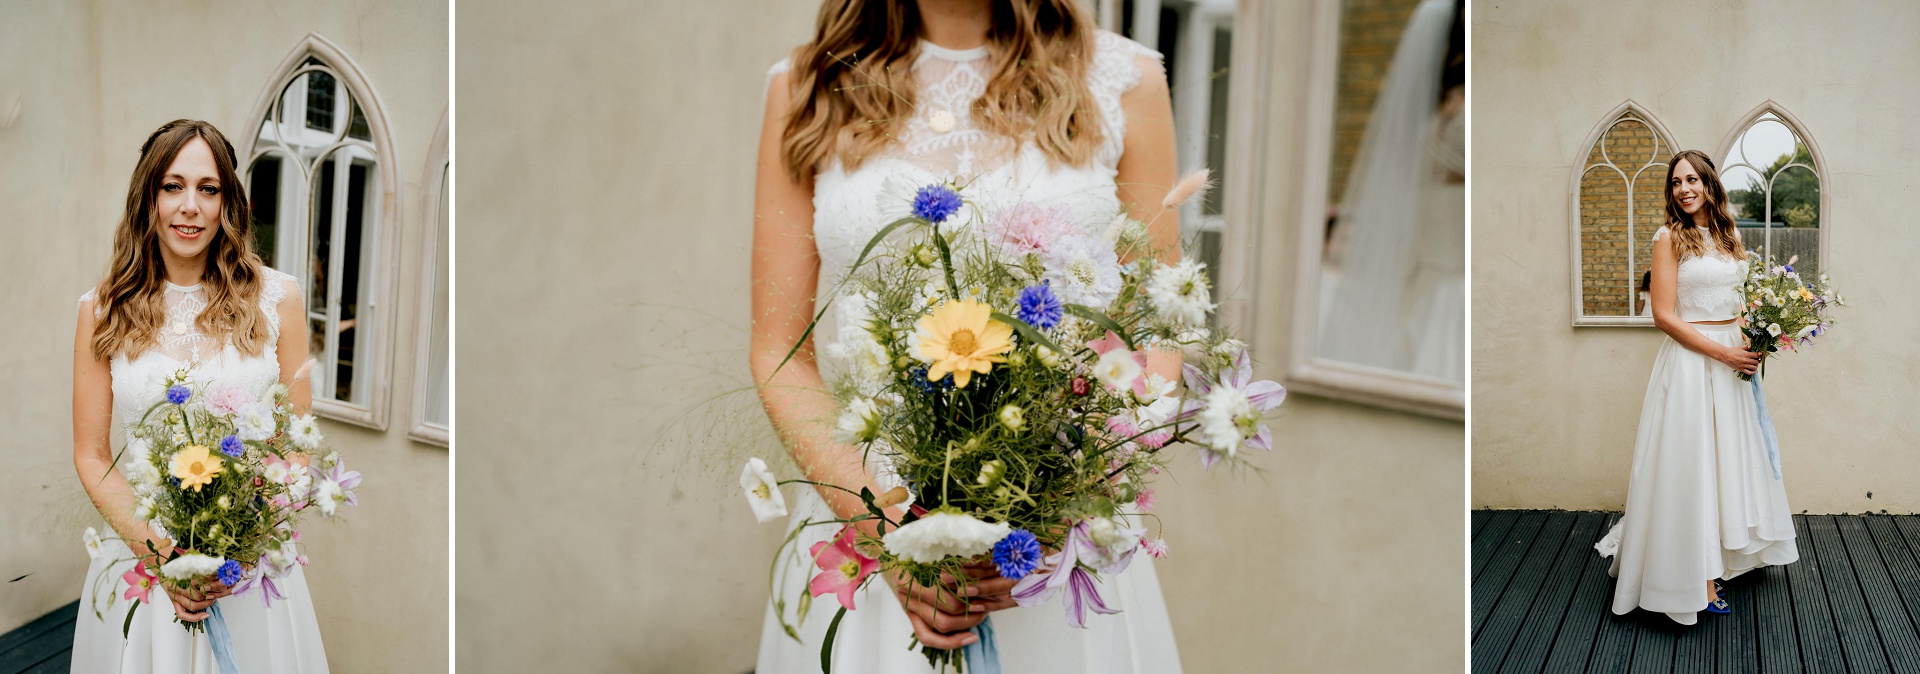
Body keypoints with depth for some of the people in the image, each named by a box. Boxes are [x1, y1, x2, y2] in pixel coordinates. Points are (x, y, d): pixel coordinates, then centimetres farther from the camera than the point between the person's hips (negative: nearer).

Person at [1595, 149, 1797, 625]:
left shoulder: (1730, 237, 11)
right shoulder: (1670, 238, -7)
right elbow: (1664, 315, -13)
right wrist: (1724, 352, -15)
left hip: (1733, 359, 7)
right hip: (1690, 359, -6)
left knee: (1728, 457, 12)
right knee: (1691, 464, -2)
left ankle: (1718, 559, 24)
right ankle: (1696, 580, 6)